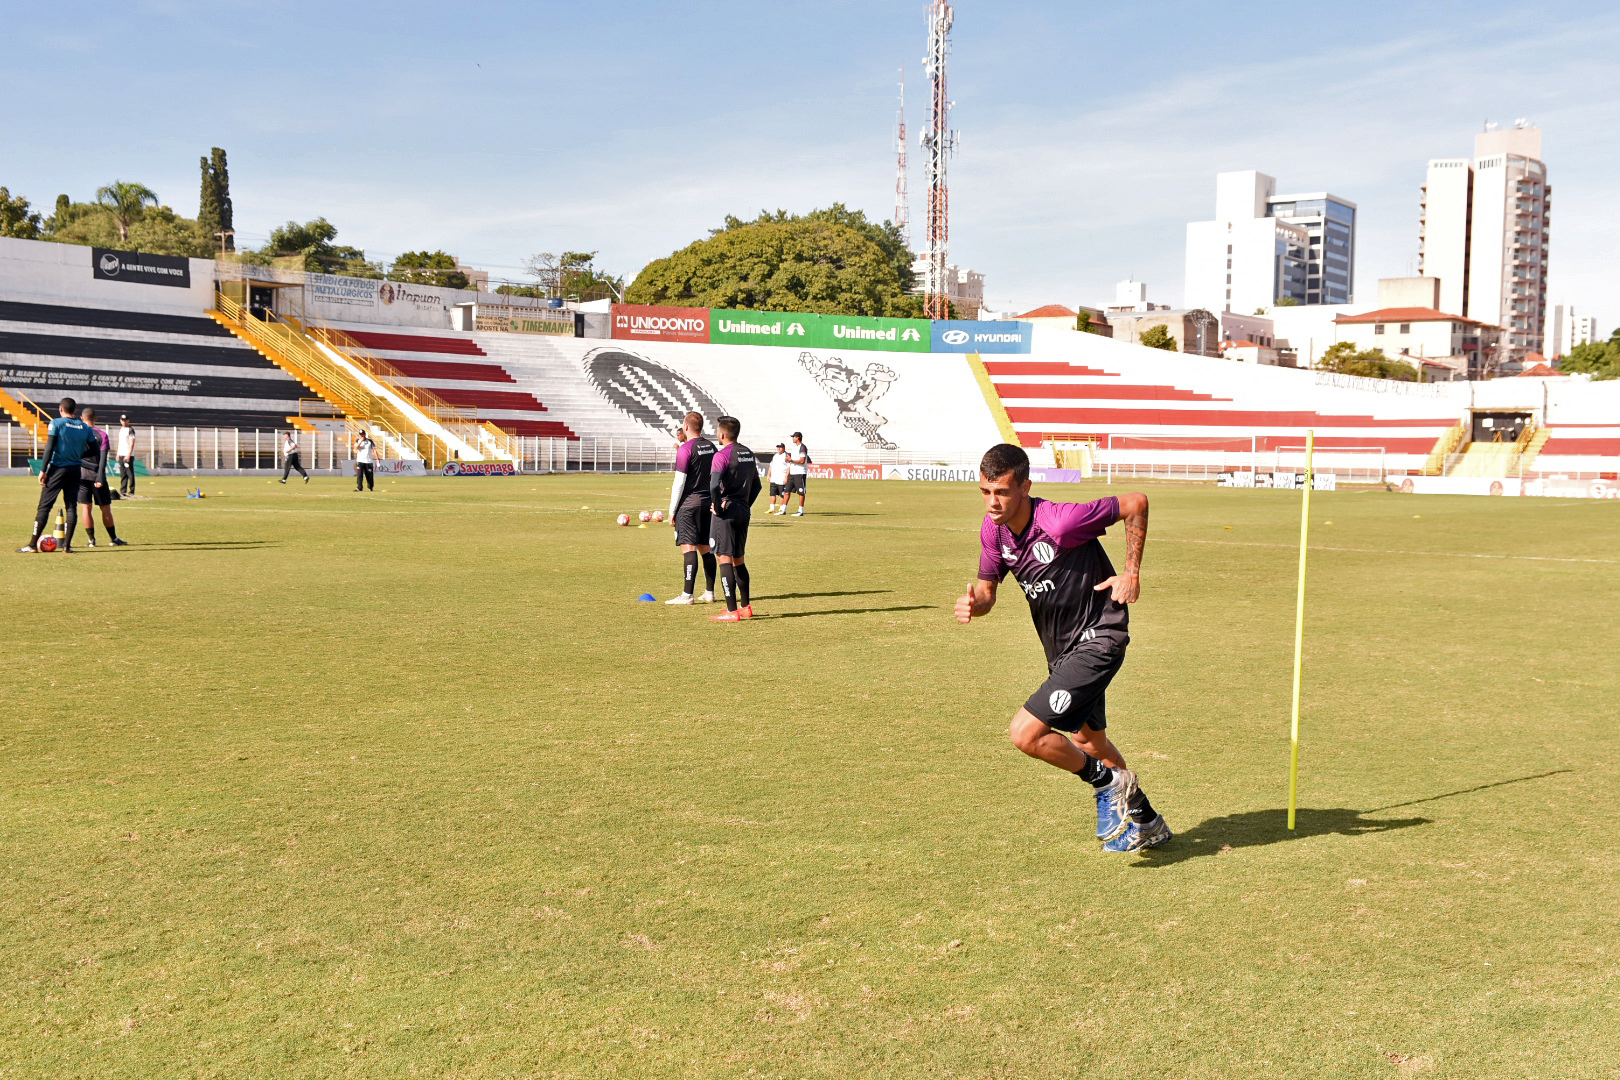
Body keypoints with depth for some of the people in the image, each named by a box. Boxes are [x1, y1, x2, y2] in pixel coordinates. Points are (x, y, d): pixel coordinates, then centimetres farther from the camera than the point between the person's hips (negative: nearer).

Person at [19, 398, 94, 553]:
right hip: (75, 470, 3)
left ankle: (33, 543, 0)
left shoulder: (56, 423, -5)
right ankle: (67, 544, 3)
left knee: (44, 506, 0)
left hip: (57, 469, -3)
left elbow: (49, 448, -10)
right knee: (71, 507, 6)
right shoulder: (85, 427, 5)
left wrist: (43, 470, -7)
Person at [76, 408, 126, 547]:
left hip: (81, 475, 1)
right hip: (96, 475, -1)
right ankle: (114, 539, 8)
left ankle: (91, 539, 3)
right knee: (105, 508, 4)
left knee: (86, 508, 4)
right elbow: (103, 458, -9)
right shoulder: (102, 435, -1)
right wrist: (100, 478, -12)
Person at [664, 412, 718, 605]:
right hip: (708, 502, 7)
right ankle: (709, 593, 14)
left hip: (689, 503, -7)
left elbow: (679, 482, -14)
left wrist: (672, 511, -9)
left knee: (688, 547, -7)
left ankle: (687, 595, -8)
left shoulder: (685, 449, -12)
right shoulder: (711, 447, 11)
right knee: (705, 548, 11)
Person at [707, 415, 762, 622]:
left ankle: (732, 611, -8)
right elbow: (756, 485, 19)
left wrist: (716, 506, -13)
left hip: (726, 512, -8)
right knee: (738, 560, 17)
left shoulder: (722, 455, -12)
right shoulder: (748, 454, 12)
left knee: (724, 558, -5)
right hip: (744, 511, 8)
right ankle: (745, 607, 23)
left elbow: (714, 485, -25)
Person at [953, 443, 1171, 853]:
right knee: (1087, 740, 26)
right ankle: (1146, 822, 49)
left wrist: (1132, 572, -15)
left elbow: (1136, 503, -16)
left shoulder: (1060, 522, -28)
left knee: (1025, 734, -19)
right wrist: (973, 604, -20)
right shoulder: (993, 530, -7)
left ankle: (1108, 781, 7)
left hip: (1098, 639, -9)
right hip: (1061, 649, 9)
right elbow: (987, 590, 3)